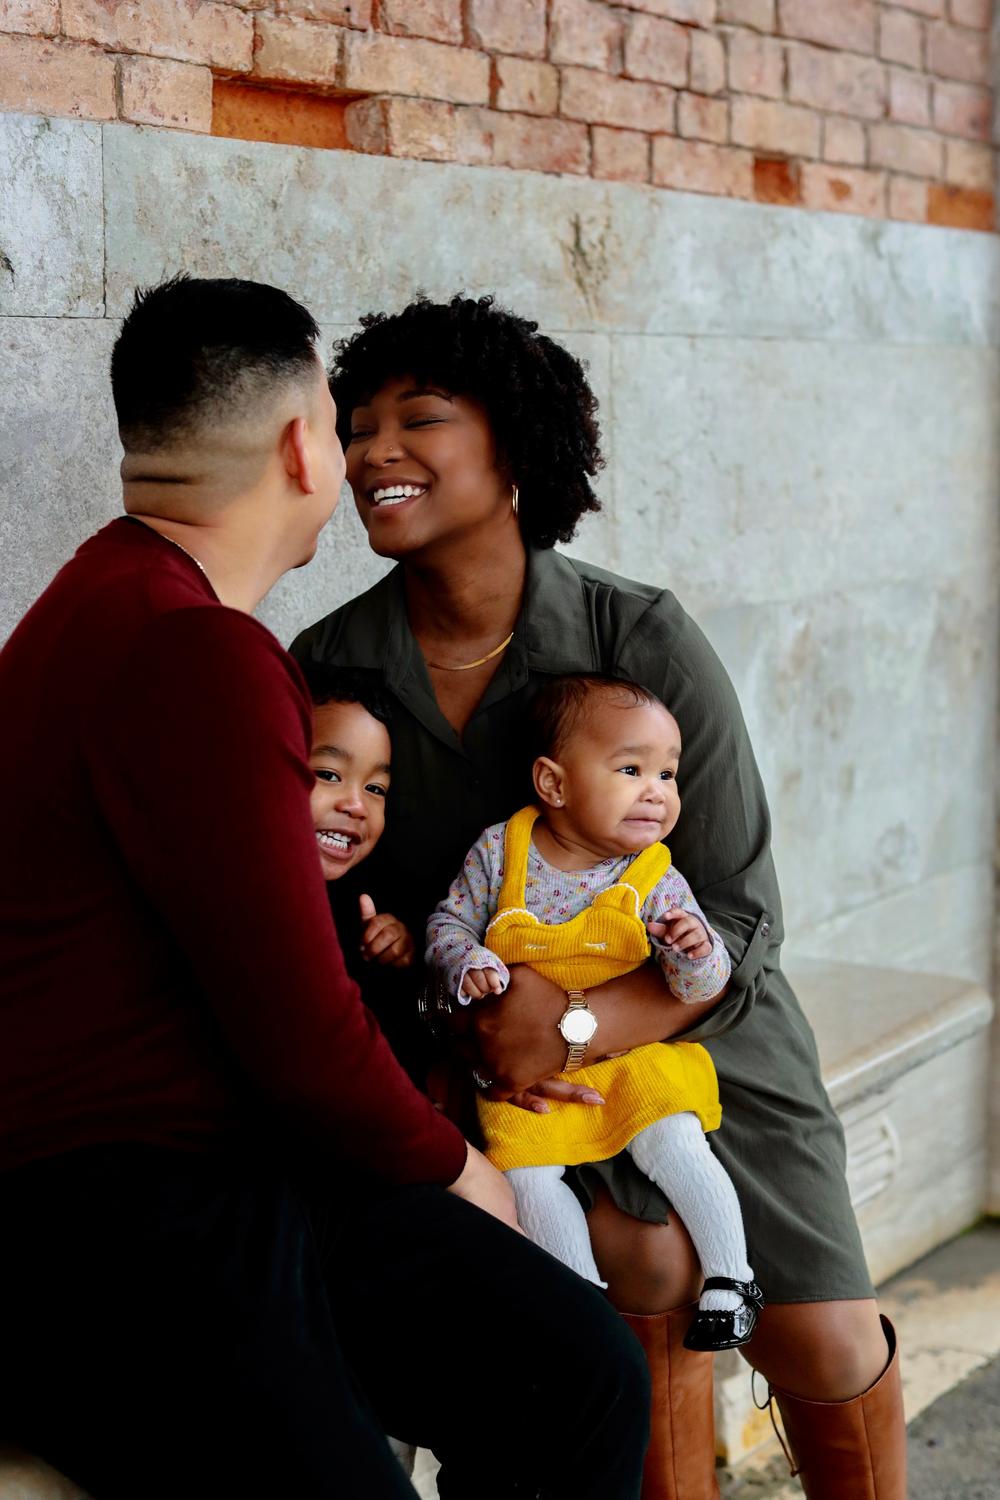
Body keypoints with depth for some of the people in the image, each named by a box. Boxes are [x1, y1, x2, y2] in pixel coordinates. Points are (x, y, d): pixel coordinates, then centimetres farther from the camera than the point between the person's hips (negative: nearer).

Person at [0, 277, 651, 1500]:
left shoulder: (111, 607, 16)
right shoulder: (196, 656, -19)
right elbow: (301, 1041, -17)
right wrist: (450, 1168, -1)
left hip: (250, 1170, 10)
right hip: (114, 1231, -10)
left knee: (586, 1377, 2)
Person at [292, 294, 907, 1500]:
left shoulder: (642, 639, -19)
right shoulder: (326, 667, -12)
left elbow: (740, 920, -17)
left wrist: (577, 1028, -30)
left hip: (693, 1017, 0)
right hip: (492, 1039, 1)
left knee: (825, 1346, -3)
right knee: (648, 1267, -21)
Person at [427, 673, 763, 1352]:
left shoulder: (656, 880, -9)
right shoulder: (499, 851, -8)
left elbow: (703, 987, -9)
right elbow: (449, 921, 3)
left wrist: (697, 954, -32)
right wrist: (469, 963, -18)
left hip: (632, 1055, -1)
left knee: (674, 1143, -22)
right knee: (525, 1172, -15)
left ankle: (731, 1276, -3)